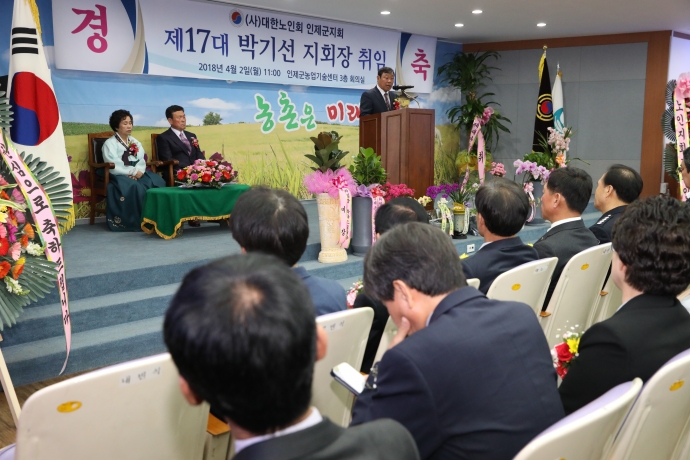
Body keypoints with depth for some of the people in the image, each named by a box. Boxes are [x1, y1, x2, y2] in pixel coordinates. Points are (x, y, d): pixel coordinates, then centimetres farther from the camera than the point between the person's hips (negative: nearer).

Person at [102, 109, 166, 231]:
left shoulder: (135, 142, 21)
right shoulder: (110, 143, 2)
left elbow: (142, 161, 8)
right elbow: (114, 166, -11)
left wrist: (138, 171, -14)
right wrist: (133, 171, -18)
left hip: (137, 173, 5)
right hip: (120, 175, -5)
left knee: (157, 182, -24)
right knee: (134, 187, -36)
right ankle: (138, 221, -30)